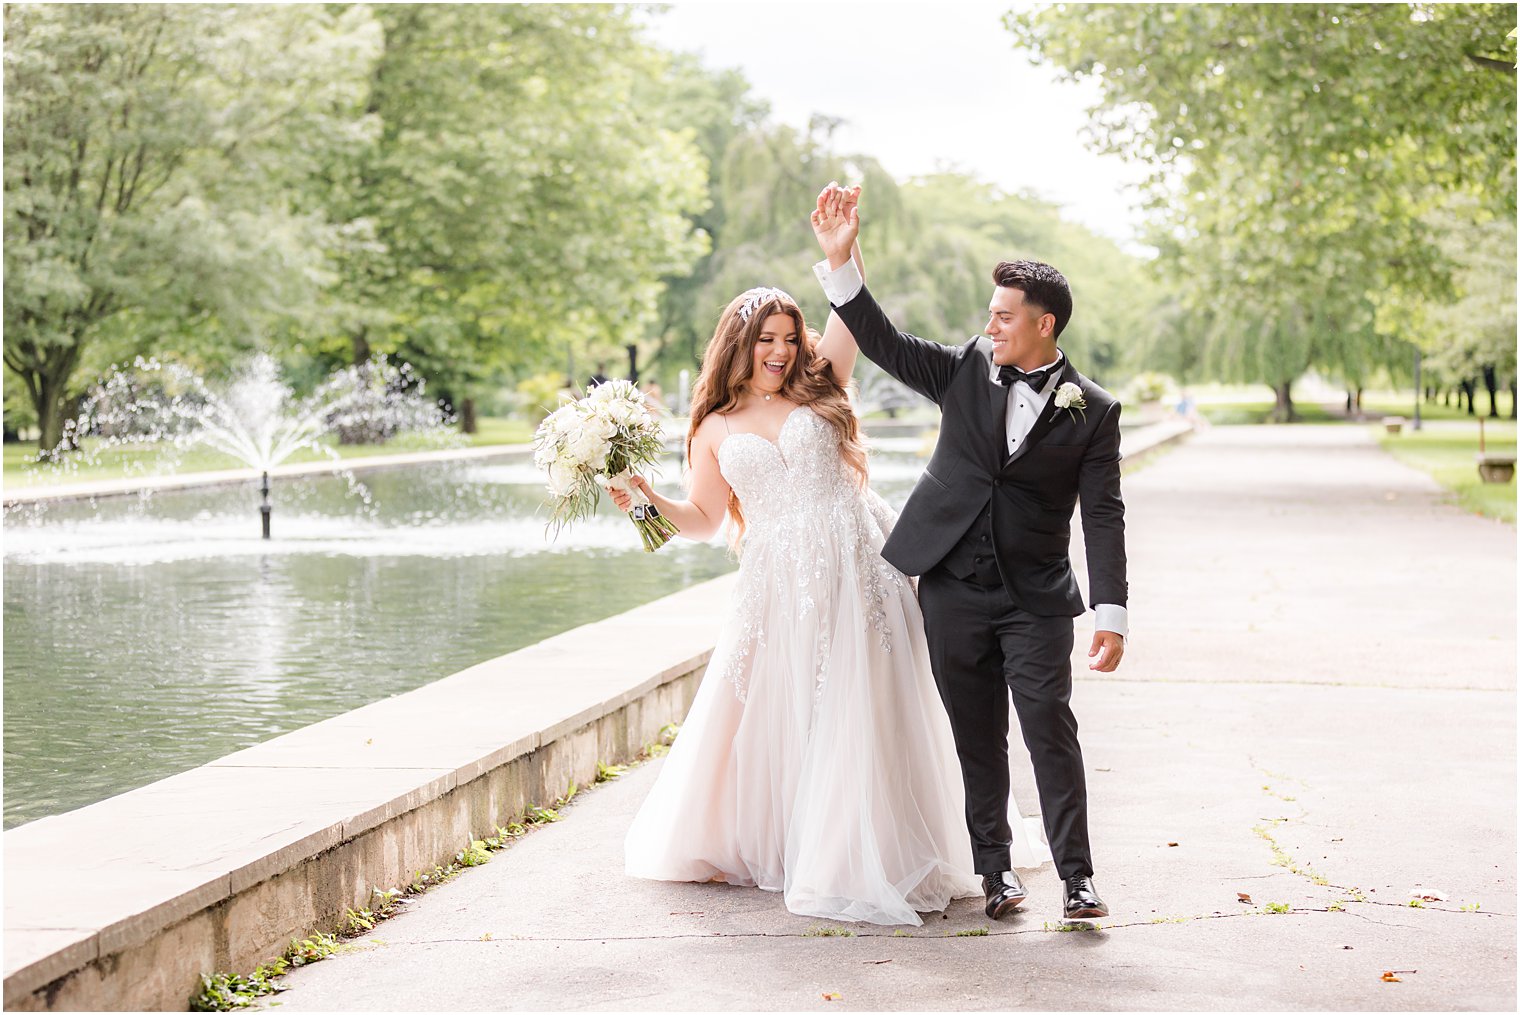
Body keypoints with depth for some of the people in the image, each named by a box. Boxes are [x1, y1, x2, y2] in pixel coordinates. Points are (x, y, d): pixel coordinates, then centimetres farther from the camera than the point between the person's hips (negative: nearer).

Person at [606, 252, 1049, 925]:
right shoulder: (715, 428, 11)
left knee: (856, 714, -3)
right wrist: (648, 499, -4)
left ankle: (861, 857, 5)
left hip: (855, 569, -1)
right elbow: (702, 520, 13)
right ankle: (760, 843, 26)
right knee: (766, 713, 6)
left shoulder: (816, 390, 8)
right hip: (778, 586, 1)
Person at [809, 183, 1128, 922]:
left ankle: (1076, 876, -2)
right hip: (953, 590, 3)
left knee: (1050, 728, -8)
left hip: (1035, 598, -3)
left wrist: (1111, 614, -14)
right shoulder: (965, 371, 5)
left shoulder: (1091, 411, -3)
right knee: (977, 737, 8)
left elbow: (1103, 516, -6)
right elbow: (881, 341, 0)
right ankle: (993, 867, 18)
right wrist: (840, 258, -12)